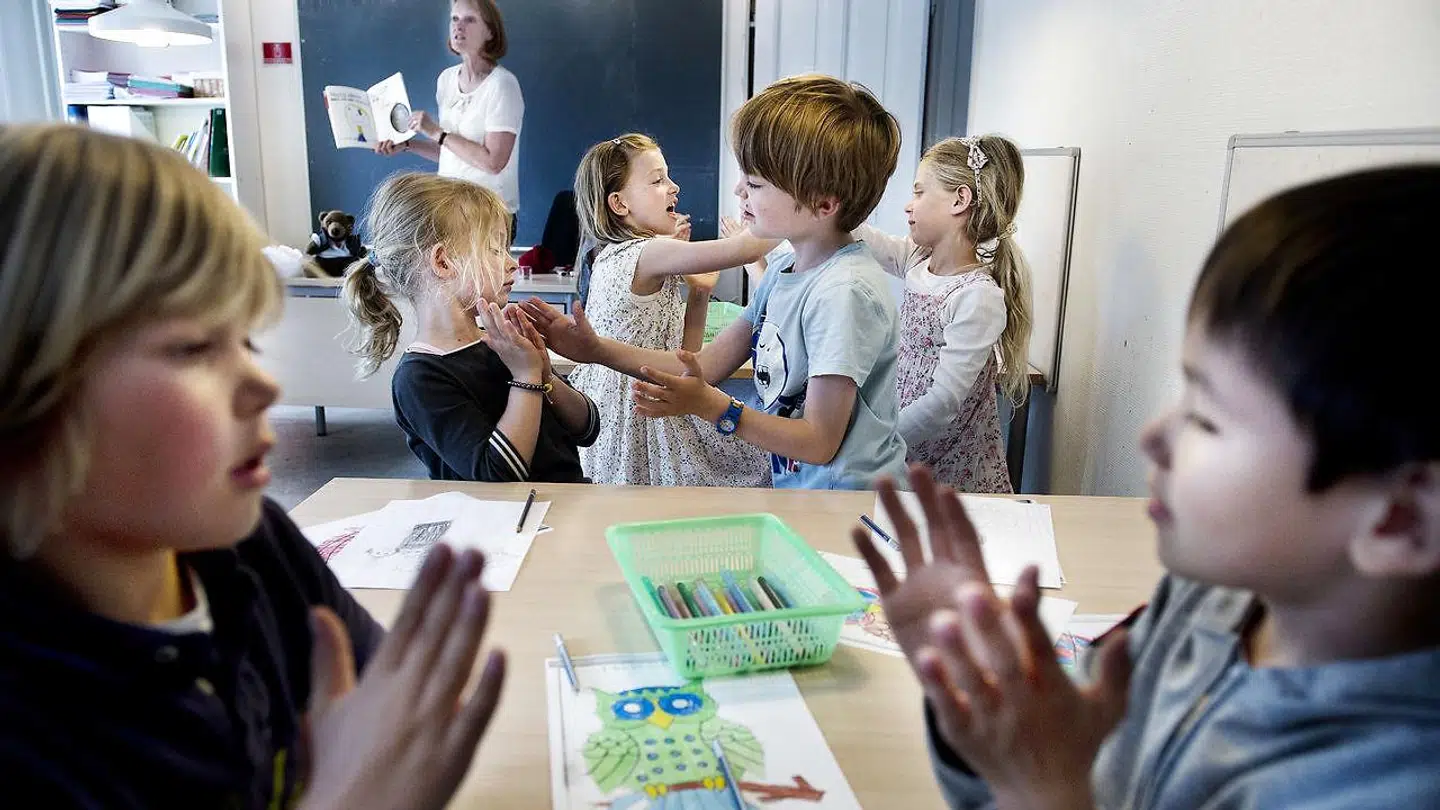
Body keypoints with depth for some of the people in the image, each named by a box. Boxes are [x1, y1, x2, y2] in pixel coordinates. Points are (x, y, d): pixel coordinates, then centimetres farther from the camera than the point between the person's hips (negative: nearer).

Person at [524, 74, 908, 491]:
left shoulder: (844, 291, -21)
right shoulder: (783, 271, 5)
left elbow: (819, 443, -19)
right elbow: (708, 364, 9)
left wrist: (709, 405, -25)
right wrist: (596, 349, 4)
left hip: (850, 507, -7)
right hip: (793, 488, 7)